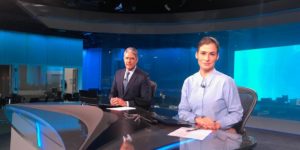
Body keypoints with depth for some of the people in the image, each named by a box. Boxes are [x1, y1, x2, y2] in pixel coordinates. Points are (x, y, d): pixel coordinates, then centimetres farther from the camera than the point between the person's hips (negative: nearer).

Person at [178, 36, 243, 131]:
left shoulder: (226, 81, -7)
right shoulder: (188, 81, 5)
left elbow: (236, 113, -1)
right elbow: (182, 111, 7)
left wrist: (217, 124, -16)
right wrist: (197, 119, -11)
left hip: (221, 132, -2)